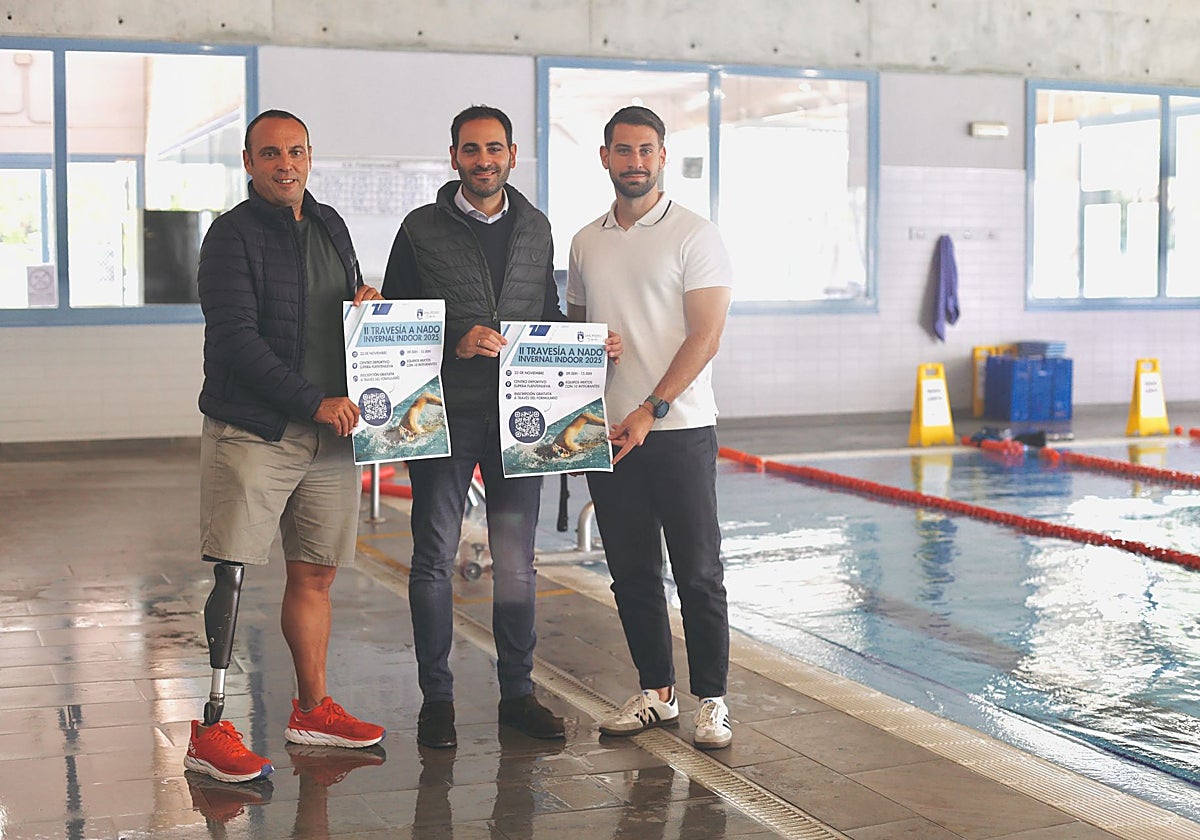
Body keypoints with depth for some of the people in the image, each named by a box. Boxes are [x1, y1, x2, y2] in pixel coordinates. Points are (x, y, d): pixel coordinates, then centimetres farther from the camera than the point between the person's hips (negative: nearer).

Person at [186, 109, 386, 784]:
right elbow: (236, 340, -15)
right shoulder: (233, 235, -6)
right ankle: (210, 733, -5)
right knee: (233, 573, -9)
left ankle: (312, 710, 24)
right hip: (253, 430, -6)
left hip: (331, 430, 7)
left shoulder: (330, 226, 16)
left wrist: (368, 298, 6)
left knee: (316, 575, 12)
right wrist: (314, 401, -18)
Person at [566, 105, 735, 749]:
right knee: (632, 573, 10)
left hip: (678, 429, -5)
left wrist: (650, 411, -18)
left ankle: (711, 701, 8)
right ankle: (655, 691, 22)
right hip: (606, 432, 5)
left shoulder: (694, 236, -4)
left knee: (698, 573, -1)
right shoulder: (586, 243, 12)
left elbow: (705, 336, -11)